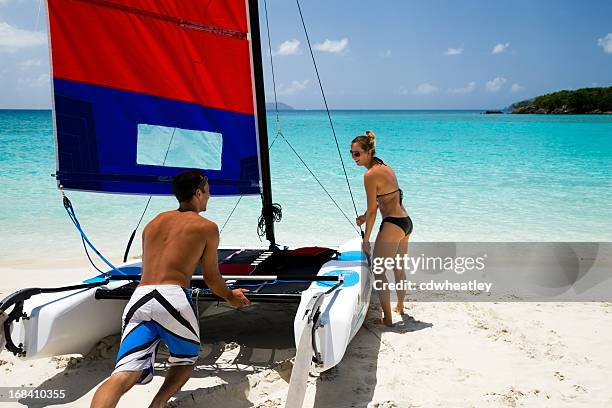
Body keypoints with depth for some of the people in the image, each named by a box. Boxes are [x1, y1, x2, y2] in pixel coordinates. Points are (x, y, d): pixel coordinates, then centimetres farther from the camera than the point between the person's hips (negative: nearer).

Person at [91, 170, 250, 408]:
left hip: (138, 298, 4)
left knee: (124, 375, -6)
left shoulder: (152, 223, 26)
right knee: (186, 359, 22)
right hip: (172, 298, -4)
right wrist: (231, 297, 34)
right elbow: (211, 278, 15)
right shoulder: (207, 227, 11)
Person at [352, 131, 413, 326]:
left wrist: (366, 239, -6)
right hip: (406, 222, 10)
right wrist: (365, 216, 14)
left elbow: (372, 211, -14)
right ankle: (400, 307, 42)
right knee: (399, 269, 25)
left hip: (392, 225, -9)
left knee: (378, 272, 3)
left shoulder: (370, 175, -17)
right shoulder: (385, 167, 10)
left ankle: (387, 318, 9)